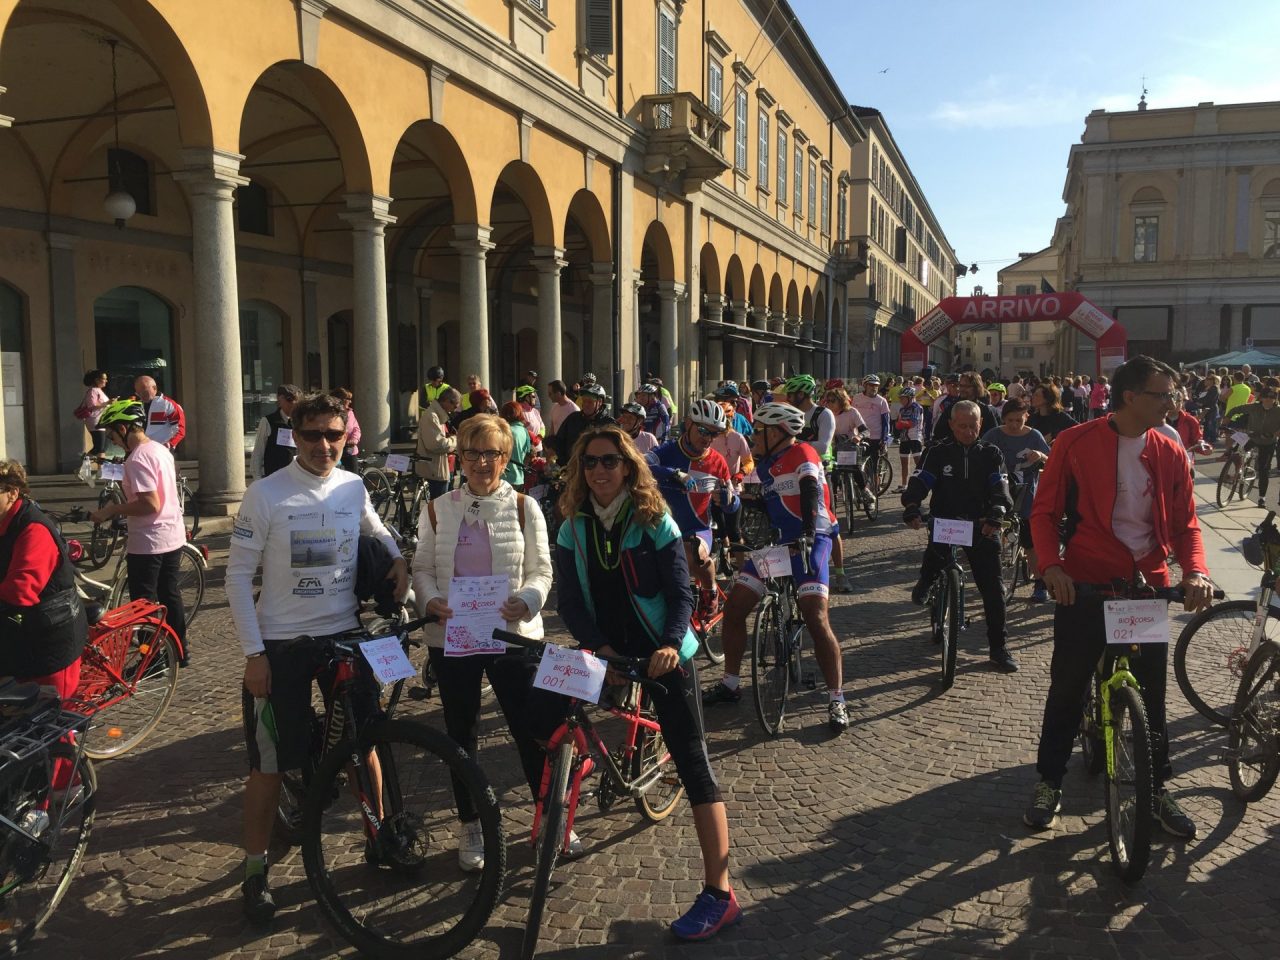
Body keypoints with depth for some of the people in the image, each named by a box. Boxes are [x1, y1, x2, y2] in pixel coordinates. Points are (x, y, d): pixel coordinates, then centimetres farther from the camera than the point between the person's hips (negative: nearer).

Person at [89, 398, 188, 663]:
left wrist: (113, 510, -15)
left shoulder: (137, 458, -20)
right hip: (174, 536, 9)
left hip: (148, 543, -9)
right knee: (170, 595, 17)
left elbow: (150, 504, -26)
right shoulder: (161, 449, 8)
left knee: (144, 603, 3)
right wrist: (121, 507, 19)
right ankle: (179, 650, 26)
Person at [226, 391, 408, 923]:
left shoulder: (353, 488, 0)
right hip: (281, 645, -3)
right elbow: (238, 577, -8)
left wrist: (398, 558, 0)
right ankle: (255, 870, 23)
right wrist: (254, 653, -12)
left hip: (344, 635, 4)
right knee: (270, 763, 5)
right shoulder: (265, 495, -12)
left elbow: (375, 529, 22)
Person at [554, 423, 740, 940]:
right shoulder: (573, 529, 1)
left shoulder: (654, 522, -9)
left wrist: (671, 644, -29)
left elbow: (681, 594, -11)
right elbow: (569, 602, -4)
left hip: (663, 655, -4)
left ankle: (719, 894, -3)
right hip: (605, 654, 4)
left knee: (694, 765, -7)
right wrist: (600, 648, -19)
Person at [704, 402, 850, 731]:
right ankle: (729, 684, 19)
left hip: (810, 542, -8)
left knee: (816, 618, -18)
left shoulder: (802, 454, -11)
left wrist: (807, 534, -37)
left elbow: (811, 494, -25)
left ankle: (836, 700, -4)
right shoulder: (763, 464, 13)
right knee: (734, 607, 4)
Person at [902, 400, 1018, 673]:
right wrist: (911, 509, -27)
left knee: (993, 588, -2)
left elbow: (999, 488, -6)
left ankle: (999, 648, 10)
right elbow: (920, 482, -8)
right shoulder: (939, 452, 2)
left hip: (981, 527, 1)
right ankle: (926, 581, 30)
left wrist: (996, 514, -27)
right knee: (931, 570, -11)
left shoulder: (990, 454, 5)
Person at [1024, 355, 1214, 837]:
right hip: (1084, 584, -3)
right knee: (1067, 687, 4)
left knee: (1152, 691, 11)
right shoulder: (1076, 443, -6)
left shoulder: (1170, 453, 4)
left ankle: (1157, 788, 28)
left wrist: (1195, 571, -12)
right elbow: (1045, 511, -4)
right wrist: (1051, 566, -19)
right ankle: (1049, 782, 20)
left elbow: (1185, 522, 6)